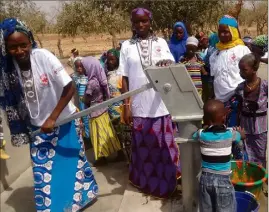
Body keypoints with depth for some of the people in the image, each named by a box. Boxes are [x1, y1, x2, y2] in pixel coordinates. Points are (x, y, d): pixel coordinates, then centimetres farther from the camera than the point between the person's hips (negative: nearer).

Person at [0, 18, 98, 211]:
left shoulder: (44, 56, -22)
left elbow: (69, 88, -21)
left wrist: (52, 118, -20)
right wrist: (23, 128, -1)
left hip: (64, 121, -2)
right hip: (37, 126, 3)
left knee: (73, 161, 14)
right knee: (43, 171, 8)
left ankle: (85, 194, 39)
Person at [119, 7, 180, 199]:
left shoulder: (161, 43, 4)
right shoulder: (127, 46, 4)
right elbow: (125, 77, 4)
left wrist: (167, 65, -30)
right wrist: (126, 105, -2)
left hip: (160, 105, 0)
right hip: (139, 106, 0)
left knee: (163, 145, 9)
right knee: (144, 146, 10)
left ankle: (166, 183, 25)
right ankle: (146, 181, 27)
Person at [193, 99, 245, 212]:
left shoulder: (201, 134, -7)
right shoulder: (230, 134, -9)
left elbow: (195, 134, 17)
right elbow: (242, 135, 15)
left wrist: (207, 125, 24)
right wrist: (239, 130, 36)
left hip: (205, 178, 2)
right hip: (223, 179, -2)